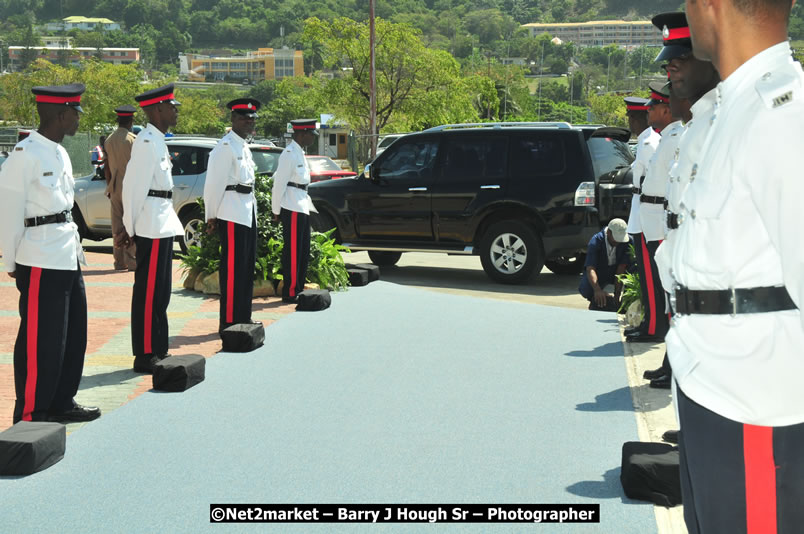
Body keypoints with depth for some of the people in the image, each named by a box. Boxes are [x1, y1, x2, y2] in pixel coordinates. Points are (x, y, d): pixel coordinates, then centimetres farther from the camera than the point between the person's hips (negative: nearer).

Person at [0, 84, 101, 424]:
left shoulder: (60, 153, 14)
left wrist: (75, 248, 18)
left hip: (68, 258, 9)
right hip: (41, 263, -9)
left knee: (73, 335, 15)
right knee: (40, 342, -3)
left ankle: (61, 404, 28)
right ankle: (30, 416, 7)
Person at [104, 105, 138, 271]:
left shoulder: (109, 140, 9)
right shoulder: (132, 139, -10)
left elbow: (107, 166, 14)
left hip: (115, 187, 6)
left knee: (117, 225, 8)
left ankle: (119, 260, 11)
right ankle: (131, 260, -7)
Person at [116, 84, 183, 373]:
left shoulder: (157, 141, 16)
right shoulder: (147, 141, -14)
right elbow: (134, 187, -16)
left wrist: (130, 227, 12)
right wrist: (130, 228, -12)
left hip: (162, 225, 10)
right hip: (153, 226, -10)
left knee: (160, 292, 14)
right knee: (148, 292, -4)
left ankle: (158, 350, 23)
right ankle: (145, 355, 2)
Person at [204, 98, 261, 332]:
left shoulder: (244, 146, 17)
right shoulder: (226, 146, -12)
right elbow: (214, 184, -15)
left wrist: (240, 212, 21)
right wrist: (211, 216, -14)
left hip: (248, 213, 10)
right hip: (232, 215, -10)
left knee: (247, 267, 13)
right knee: (232, 269, -6)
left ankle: (243, 319, 21)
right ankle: (229, 322, -1)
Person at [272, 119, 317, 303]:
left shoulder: (299, 153, 17)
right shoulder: (289, 154, -14)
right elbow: (279, 183, -15)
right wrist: (276, 210, -13)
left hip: (302, 207, 10)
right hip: (292, 208, -10)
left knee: (303, 251, 13)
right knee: (292, 252, -6)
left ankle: (299, 289, 20)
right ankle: (290, 293, -2)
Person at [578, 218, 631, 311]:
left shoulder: (627, 241, -21)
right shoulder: (596, 241, -28)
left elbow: (621, 269, -25)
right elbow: (590, 269, -38)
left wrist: (616, 295, -32)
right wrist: (597, 290, -57)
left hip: (615, 272, 2)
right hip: (598, 274, -2)